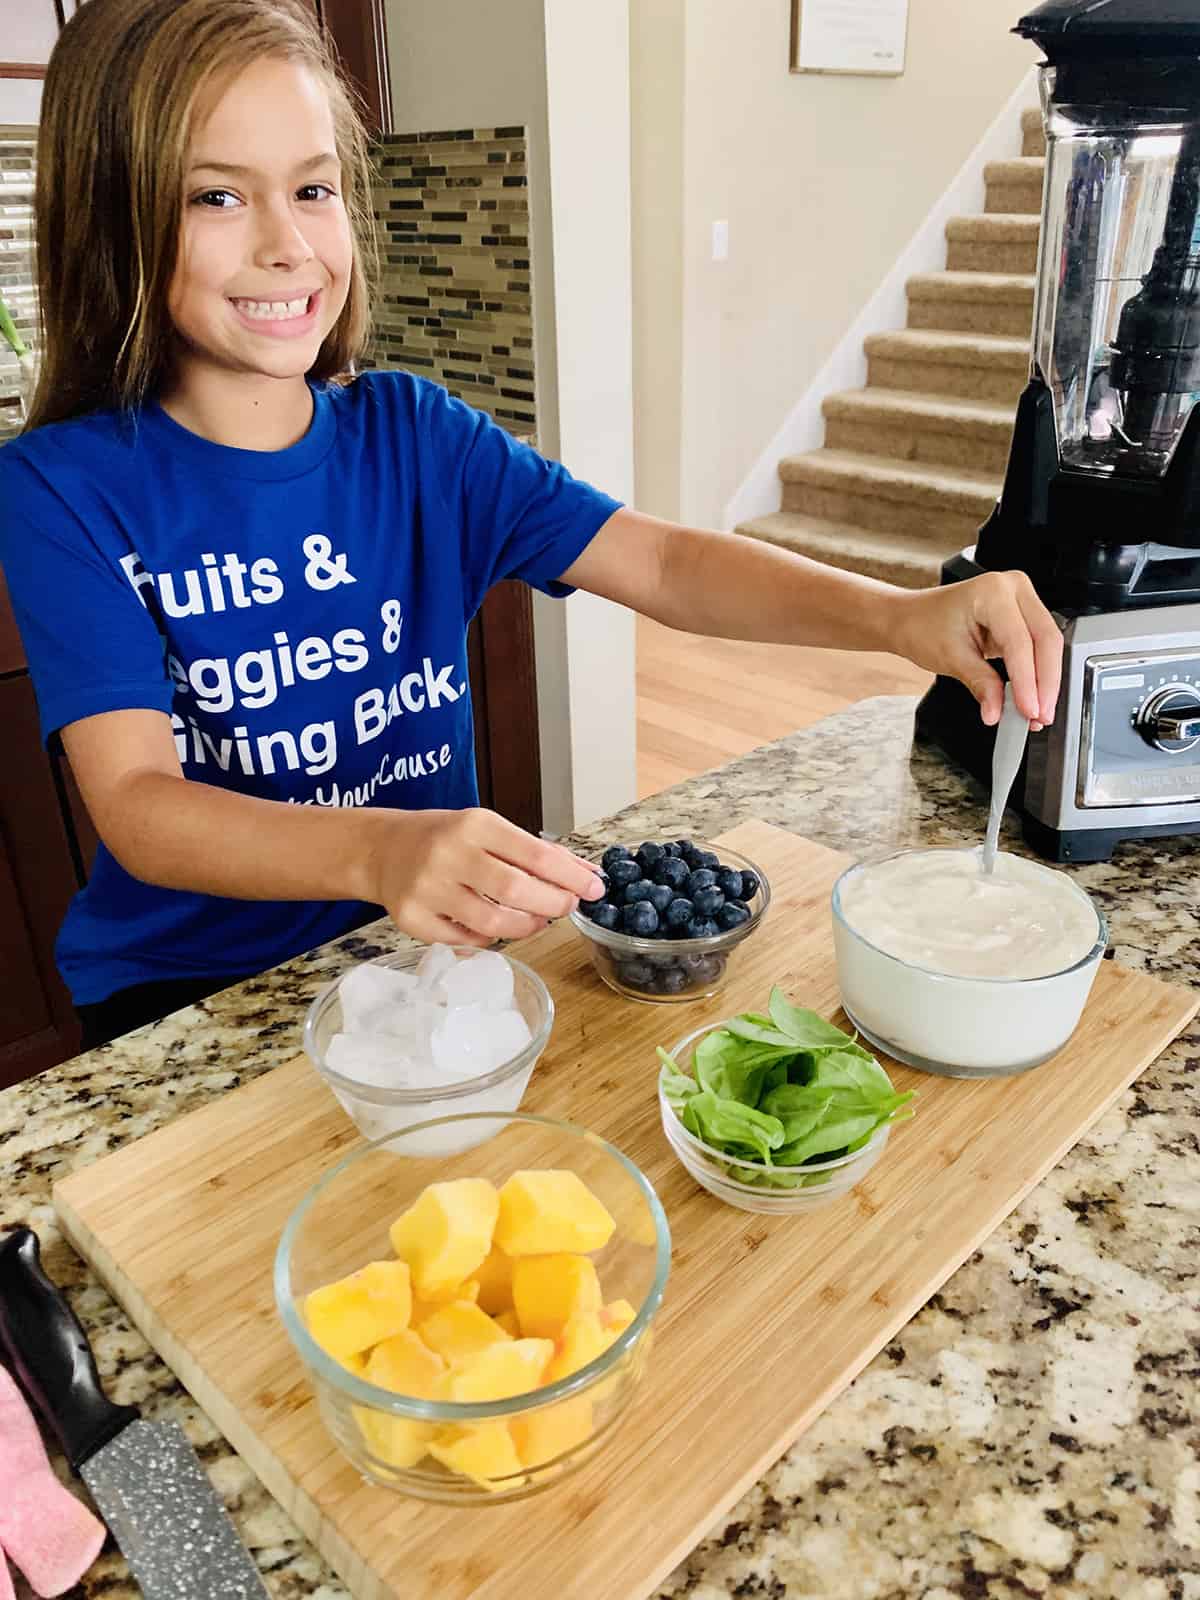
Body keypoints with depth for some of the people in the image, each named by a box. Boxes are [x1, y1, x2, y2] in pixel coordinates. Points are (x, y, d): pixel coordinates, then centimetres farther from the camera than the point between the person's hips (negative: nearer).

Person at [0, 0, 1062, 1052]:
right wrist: (380, 852, -42)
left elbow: (660, 563, -11)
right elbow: (135, 802, -22)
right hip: (181, 997, -2)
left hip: (428, 940, 3)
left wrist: (898, 616, -28)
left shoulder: (413, 435, -2)